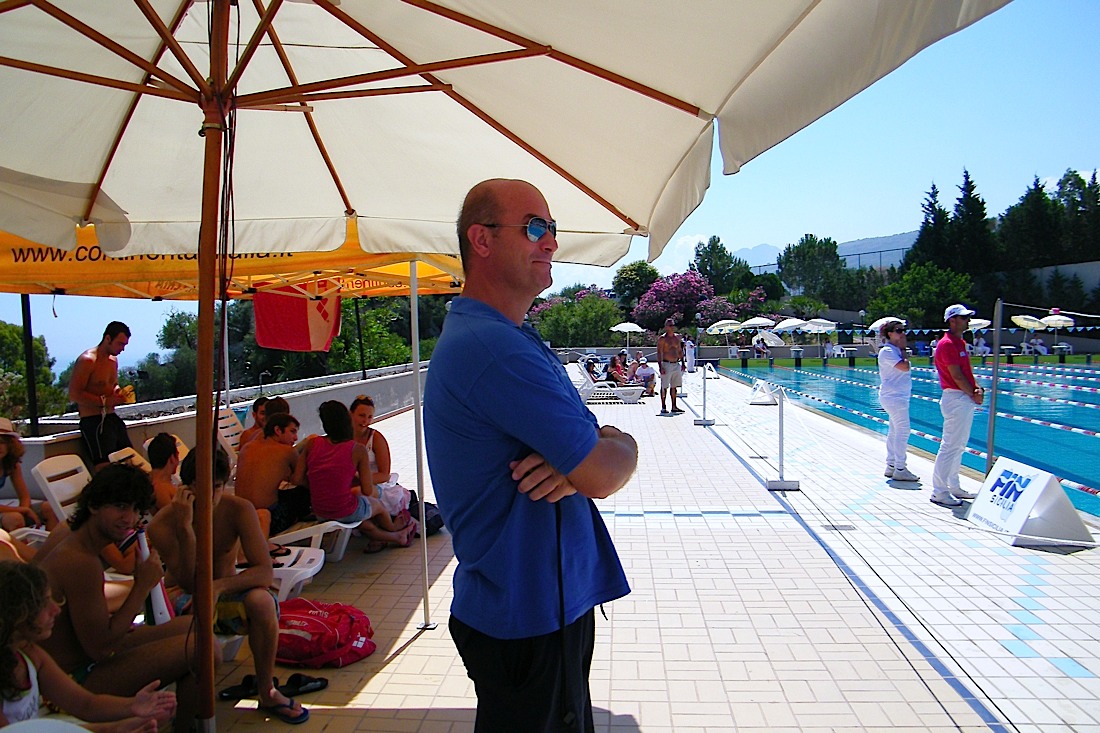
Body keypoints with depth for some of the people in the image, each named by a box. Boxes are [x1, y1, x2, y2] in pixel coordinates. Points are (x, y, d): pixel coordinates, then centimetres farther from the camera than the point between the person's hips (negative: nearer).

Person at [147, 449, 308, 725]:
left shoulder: (239, 510, -19)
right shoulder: (162, 524, -21)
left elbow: (264, 572, -25)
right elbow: (189, 583, -28)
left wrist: (219, 586, -42)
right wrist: (186, 528, -39)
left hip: (225, 591, 1)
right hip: (182, 597, -1)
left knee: (262, 600, -31)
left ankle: (267, 692, -9)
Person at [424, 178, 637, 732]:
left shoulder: (511, 337, 11)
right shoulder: (493, 346, -24)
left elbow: (590, 449, 9)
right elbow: (602, 473, -26)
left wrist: (573, 463, -15)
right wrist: (621, 445, -3)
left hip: (550, 599, 10)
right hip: (530, 615, -10)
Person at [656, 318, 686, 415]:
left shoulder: (677, 337, 12)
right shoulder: (662, 338, -7)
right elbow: (659, 353, -10)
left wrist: (682, 363, 14)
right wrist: (660, 367, -17)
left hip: (676, 364, 6)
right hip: (667, 364, -6)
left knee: (674, 386, 11)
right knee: (664, 387, -1)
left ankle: (674, 407, 18)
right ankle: (663, 408, 4)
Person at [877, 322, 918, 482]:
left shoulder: (896, 350, 14)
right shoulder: (887, 351, -15)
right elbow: (905, 367, -23)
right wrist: (903, 349, -12)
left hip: (898, 396, 10)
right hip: (894, 397, -10)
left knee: (895, 431, 13)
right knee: (903, 431, -9)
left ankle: (891, 466, 19)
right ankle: (900, 470, -3)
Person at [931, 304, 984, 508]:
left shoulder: (960, 342, 16)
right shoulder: (947, 344, -15)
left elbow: (967, 372, 15)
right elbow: (956, 376, -18)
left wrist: (977, 389, -1)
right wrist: (973, 394, -9)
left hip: (966, 399, 10)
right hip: (955, 399, -10)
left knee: (959, 445, 15)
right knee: (950, 446, -8)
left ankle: (953, 487, 24)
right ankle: (939, 492, -3)